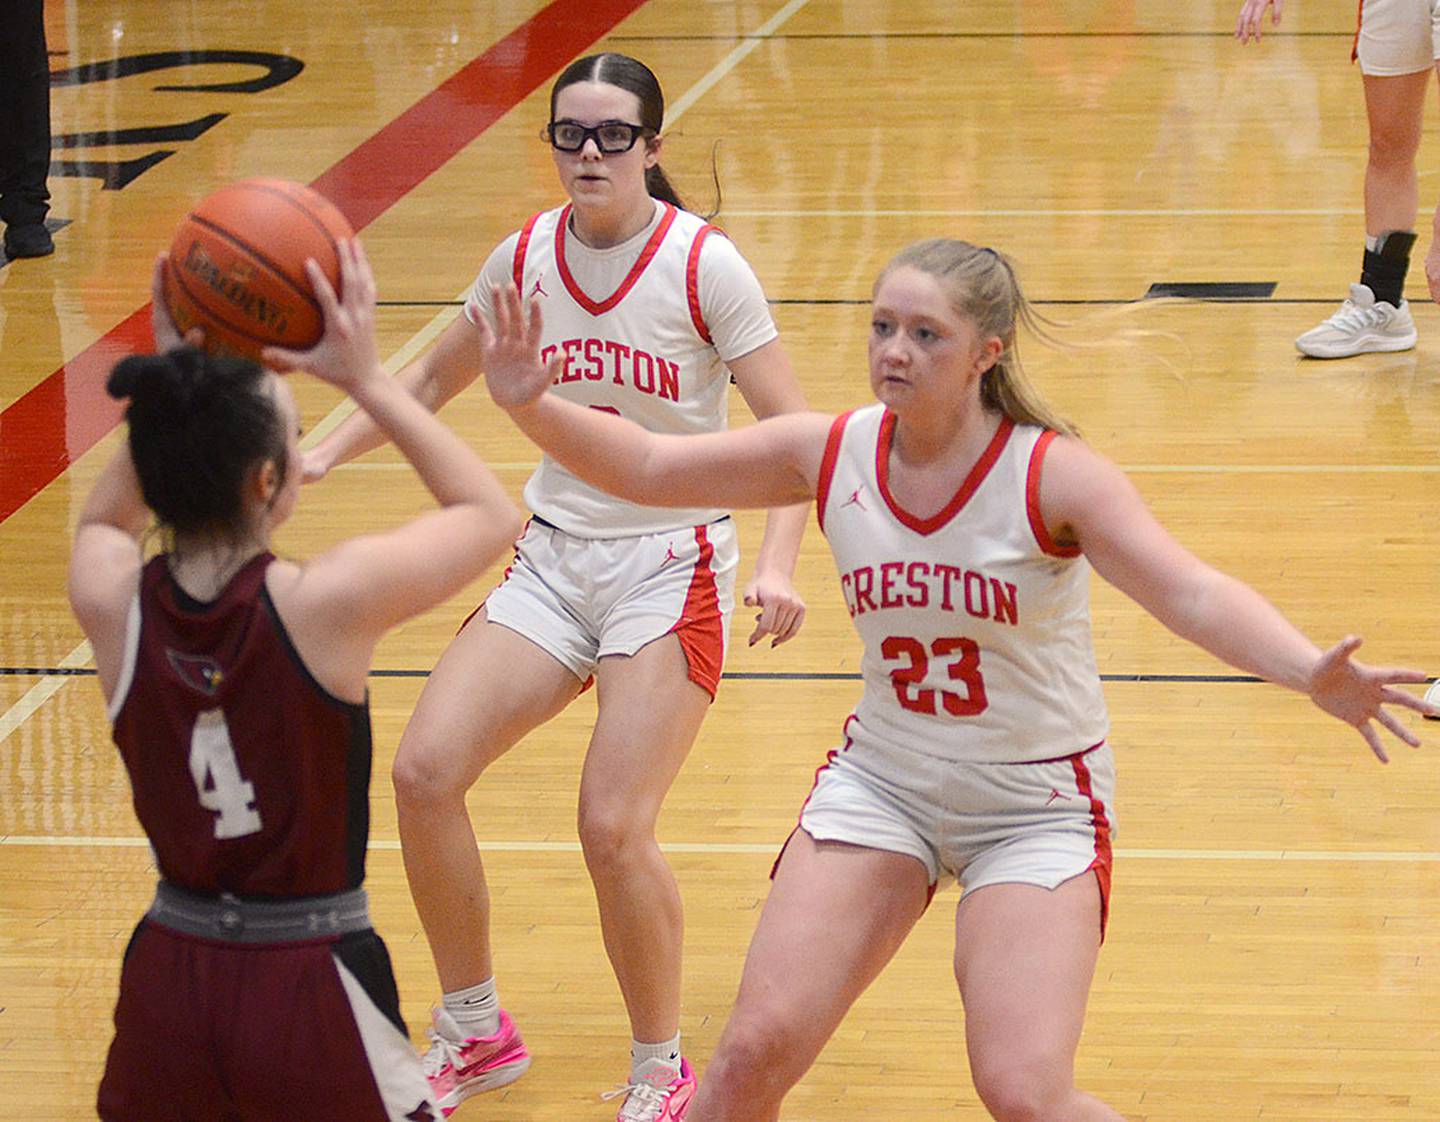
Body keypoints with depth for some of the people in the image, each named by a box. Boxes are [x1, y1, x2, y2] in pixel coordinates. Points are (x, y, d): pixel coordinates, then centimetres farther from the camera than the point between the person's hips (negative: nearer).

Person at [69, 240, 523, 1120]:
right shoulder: (329, 602, -19)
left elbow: (104, 521, 19)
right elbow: (492, 514, -2)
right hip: (311, 991, -4)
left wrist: (175, 380, 8)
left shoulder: (114, 607, -8)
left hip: (167, 988, 4)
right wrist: (367, 380, -1)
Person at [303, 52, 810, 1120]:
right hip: (555, 554, 5)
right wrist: (324, 451, 7)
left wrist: (778, 566, -25)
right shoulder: (526, 258, 1)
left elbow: (791, 431, -11)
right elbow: (435, 376, 19)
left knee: (613, 828, -18)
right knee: (424, 773, -9)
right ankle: (475, 1032, 11)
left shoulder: (703, 265, -12)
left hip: (672, 565, -5)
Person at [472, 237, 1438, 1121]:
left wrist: (1312, 673, -49)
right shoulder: (832, 453, -6)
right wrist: (534, 407, -14)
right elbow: (647, 469, 4)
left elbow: (1191, 593, -31)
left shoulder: (1053, 475, -18)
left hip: (1036, 806, -4)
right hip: (882, 781, 4)